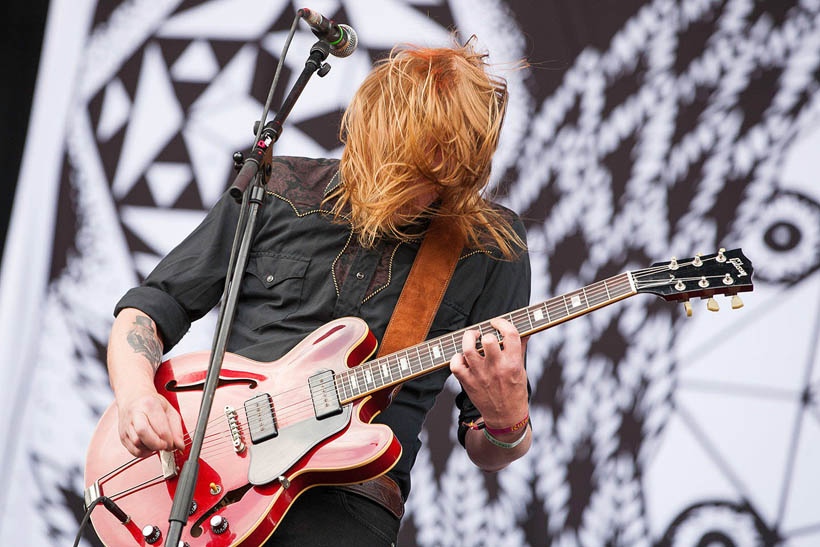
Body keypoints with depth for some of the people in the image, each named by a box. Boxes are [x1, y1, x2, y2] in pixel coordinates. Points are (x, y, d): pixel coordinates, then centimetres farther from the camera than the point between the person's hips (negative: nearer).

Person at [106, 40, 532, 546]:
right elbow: (151, 306, 13)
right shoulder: (279, 192, 8)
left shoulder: (492, 245, 5)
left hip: (342, 500, -1)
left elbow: (484, 450, 9)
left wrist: (509, 425, -15)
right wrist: (136, 395, -7)